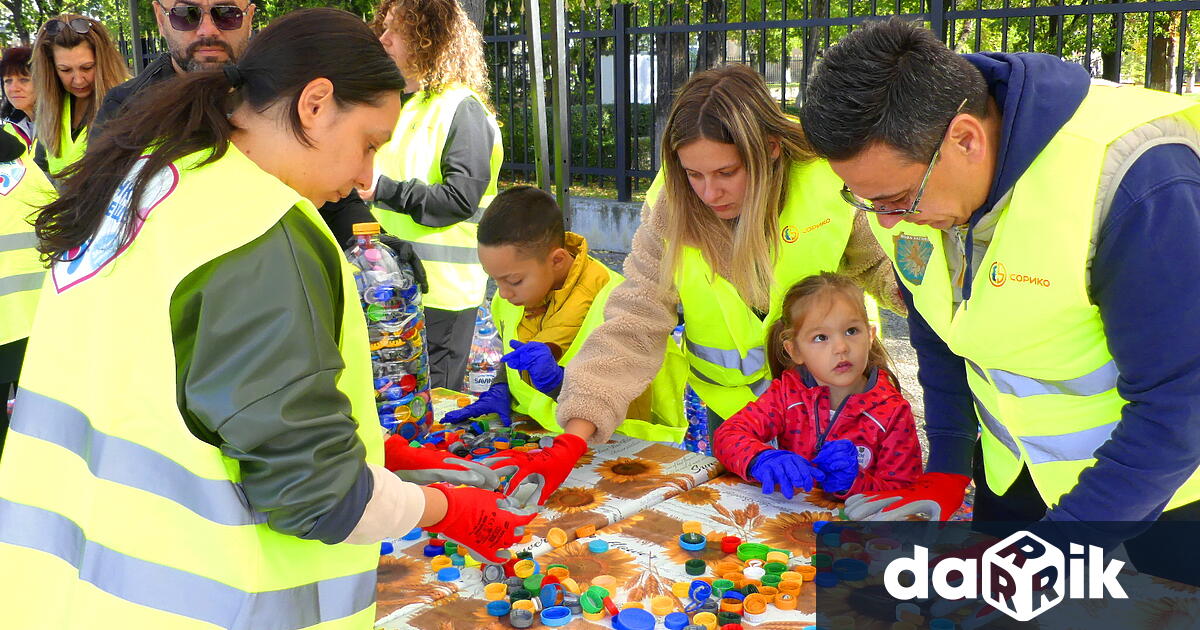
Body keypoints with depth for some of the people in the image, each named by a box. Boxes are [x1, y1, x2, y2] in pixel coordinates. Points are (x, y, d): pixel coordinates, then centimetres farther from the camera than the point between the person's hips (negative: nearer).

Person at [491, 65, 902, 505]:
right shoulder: (670, 210, -20)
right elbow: (632, 329, -22)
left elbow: (874, 267, -2)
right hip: (733, 406, 1)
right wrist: (572, 440, -31)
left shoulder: (827, 182, -22)